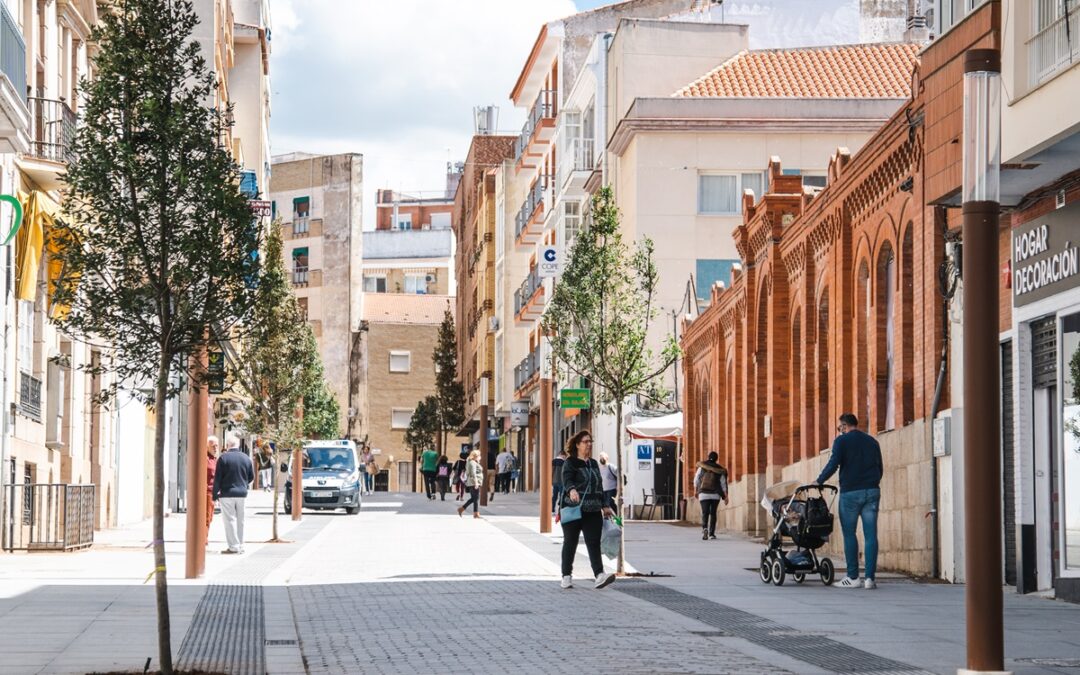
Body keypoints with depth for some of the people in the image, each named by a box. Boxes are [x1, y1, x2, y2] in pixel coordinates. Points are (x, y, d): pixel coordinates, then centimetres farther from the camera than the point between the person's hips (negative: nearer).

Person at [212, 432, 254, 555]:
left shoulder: (223, 458, -9)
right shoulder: (246, 458, 5)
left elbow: (217, 478, -9)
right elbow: (251, 476, 12)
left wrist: (215, 494, -3)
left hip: (227, 493, -5)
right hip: (242, 494, 5)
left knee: (230, 519, -2)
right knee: (240, 520, 12)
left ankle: (233, 546, -6)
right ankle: (241, 546, 15)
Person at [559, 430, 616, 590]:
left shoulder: (593, 464, 18)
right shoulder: (570, 463, -3)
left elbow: (600, 486, 24)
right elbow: (567, 481, -20)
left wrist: (605, 506, 19)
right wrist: (572, 490, -42)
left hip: (593, 511, 5)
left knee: (594, 543, -7)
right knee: (570, 543, 5)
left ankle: (599, 575, -18)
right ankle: (566, 576, 14)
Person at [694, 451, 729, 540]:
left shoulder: (702, 467, 2)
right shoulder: (719, 470, 5)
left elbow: (696, 480, -2)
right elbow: (723, 484, 1)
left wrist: (696, 492, 6)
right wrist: (726, 497, 2)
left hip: (704, 493, -1)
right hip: (715, 494, 1)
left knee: (705, 513, -1)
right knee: (713, 513, 12)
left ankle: (704, 528, -28)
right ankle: (711, 533, 9)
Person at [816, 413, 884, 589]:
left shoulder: (842, 441, 0)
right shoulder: (872, 441, 16)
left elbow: (833, 464, -11)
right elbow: (880, 468, 19)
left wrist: (819, 481, 0)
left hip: (850, 492, -4)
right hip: (872, 492, 4)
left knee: (849, 535, 4)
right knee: (871, 535, 0)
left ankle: (853, 577, 2)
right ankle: (870, 578, -4)